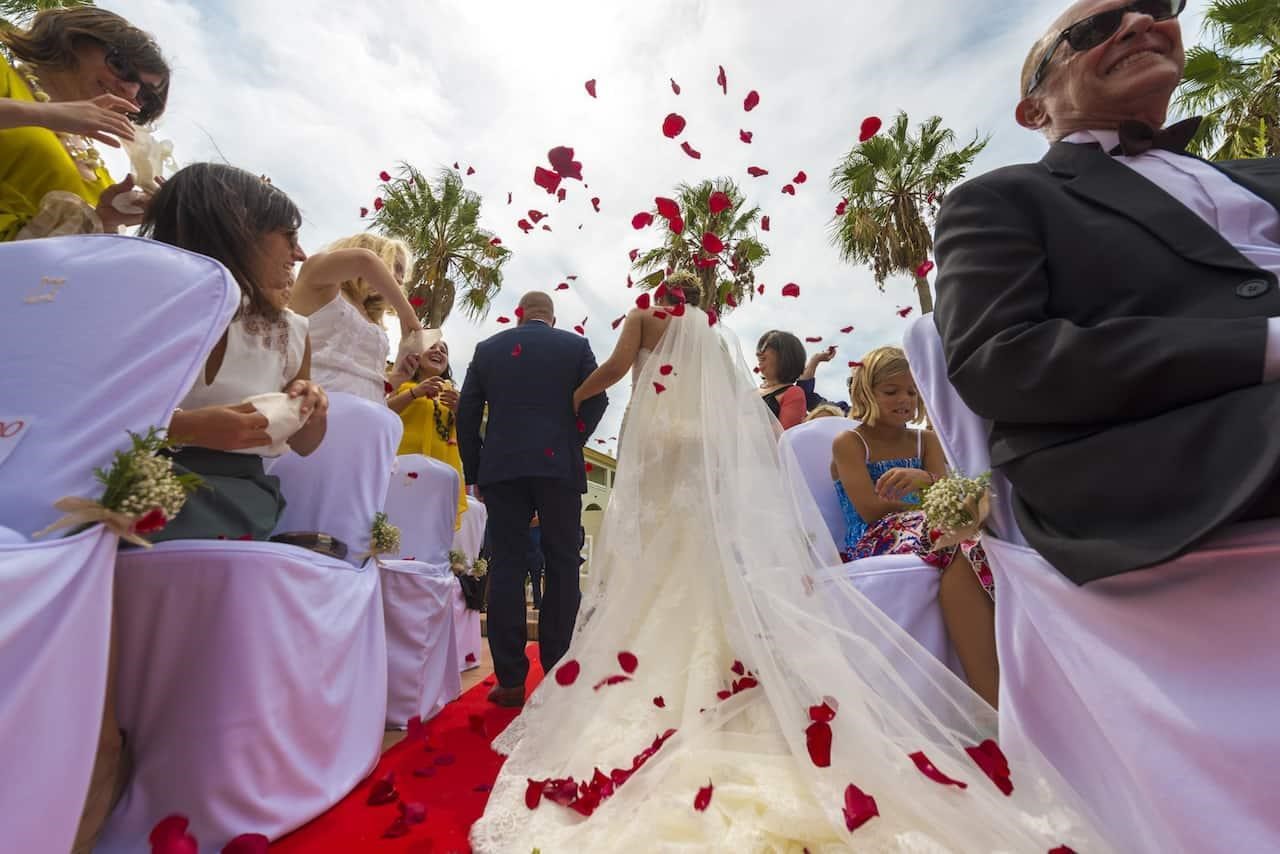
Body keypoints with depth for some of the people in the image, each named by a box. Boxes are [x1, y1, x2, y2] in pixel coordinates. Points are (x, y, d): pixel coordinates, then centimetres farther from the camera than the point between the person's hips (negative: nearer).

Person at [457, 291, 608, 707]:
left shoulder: (488, 348, 12)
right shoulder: (576, 345, 9)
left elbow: (466, 412, 7)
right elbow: (597, 400, -1)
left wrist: (474, 470, 11)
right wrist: (570, 442, 9)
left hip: (502, 467, 1)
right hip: (559, 465, -1)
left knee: (507, 566, 3)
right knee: (562, 566, 6)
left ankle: (510, 680, 7)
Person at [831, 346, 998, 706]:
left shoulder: (926, 440, 20)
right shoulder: (848, 443, 6)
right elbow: (871, 510, -7)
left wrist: (925, 480, -22)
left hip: (921, 532, 5)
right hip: (872, 546, -4)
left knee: (966, 545, -31)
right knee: (961, 546, -33)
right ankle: (993, 700, -33)